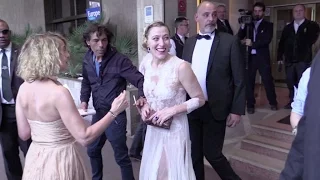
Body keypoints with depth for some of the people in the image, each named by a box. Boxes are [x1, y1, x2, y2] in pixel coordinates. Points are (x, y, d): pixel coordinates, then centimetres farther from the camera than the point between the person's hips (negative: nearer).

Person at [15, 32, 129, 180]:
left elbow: (24, 134, 4)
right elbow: (84, 138, -22)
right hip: (60, 161, -6)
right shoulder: (58, 92, -25)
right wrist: (113, 112, -16)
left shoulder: (23, 88, -3)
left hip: (35, 159, 7)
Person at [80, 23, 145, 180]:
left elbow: (139, 79, -19)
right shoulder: (87, 60, 2)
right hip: (97, 113, 7)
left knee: (121, 156, 5)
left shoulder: (119, 60, -17)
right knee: (93, 150, 24)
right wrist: (84, 99, 3)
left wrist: (142, 96, -37)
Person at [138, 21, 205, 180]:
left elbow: (199, 99, -12)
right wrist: (145, 106, -6)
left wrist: (173, 110, -22)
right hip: (153, 129, 6)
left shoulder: (181, 66, -22)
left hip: (174, 130, -5)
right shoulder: (145, 65, -4)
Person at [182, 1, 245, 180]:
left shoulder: (230, 41, -7)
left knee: (212, 153, 3)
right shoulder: (190, 43, 8)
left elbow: (239, 79, -7)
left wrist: (237, 110, -10)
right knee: (194, 153, 15)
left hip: (215, 109, -4)